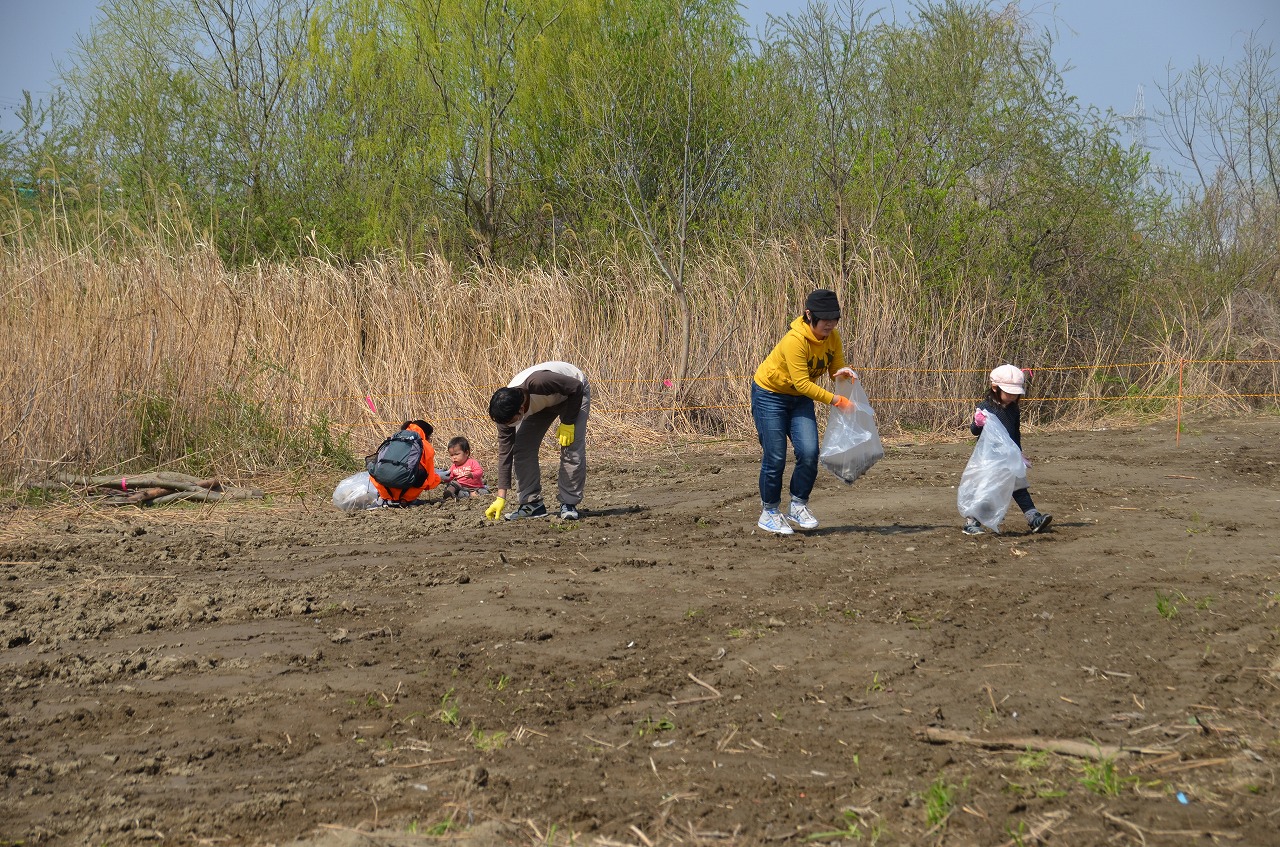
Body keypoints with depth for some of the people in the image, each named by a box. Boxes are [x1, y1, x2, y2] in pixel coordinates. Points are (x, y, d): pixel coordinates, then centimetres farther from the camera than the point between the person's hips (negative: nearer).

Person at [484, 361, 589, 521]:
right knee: (522, 448, -10)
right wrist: (501, 497, -20)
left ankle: (569, 504, -11)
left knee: (572, 449, -21)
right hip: (541, 403, 5)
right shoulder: (506, 407, -25)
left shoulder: (538, 382, -45)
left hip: (573, 395, -5)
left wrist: (568, 422, -28)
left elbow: (576, 387, -29)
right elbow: (505, 452, -19)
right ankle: (532, 503, -2)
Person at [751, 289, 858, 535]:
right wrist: (837, 401, -33)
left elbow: (835, 369, -1)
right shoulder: (795, 340, -31)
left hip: (800, 399, 6)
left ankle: (798, 506, 8)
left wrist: (843, 374, -26)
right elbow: (802, 384, -32)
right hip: (769, 394, -6)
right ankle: (769, 513, 12)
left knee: (810, 452, -9)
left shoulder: (832, 337, -9)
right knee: (775, 457, -6)